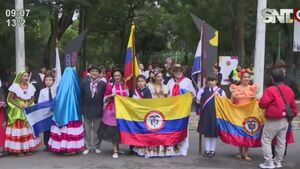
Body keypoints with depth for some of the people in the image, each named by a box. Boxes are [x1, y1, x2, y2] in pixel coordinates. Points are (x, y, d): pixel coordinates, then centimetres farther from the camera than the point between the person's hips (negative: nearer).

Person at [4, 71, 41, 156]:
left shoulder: (31, 86, 3)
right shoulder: (15, 86, -9)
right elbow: (9, 99, -9)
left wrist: (28, 105, -10)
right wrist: (19, 106, -17)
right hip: (17, 112, -5)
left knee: (28, 129, 6)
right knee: (18, 130, -7)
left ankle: (28, 148, 14)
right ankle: (18, 149, 0)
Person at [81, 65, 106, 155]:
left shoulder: (103, 84, -2)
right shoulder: (84, 82, 1)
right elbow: (81, 95, 1)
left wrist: (103, 108, -5)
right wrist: (82, 107, -1)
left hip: (98, 110, -1)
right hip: (87, 109, 1)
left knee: (97, 130, 10)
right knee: (87, 129, 9)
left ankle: (96, 147, 22)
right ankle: (87, 147, 19)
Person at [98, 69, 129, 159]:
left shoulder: (125, 85, 10)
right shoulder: (110, 85, 2)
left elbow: (128, 97, 21)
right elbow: (105, 98, 2)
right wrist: (111, 95, -15)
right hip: (112, 110, -3)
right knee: (113, 130, -4)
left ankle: (118, 147, 21)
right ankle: (115, 151, 0)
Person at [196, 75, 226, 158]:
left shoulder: (221, 91, 0)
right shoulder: (203, 90, 5)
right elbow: (198, 100, 9)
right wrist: (204, 105, 5)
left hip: (216, 114, -2)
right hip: (205, 114, 2)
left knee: (214, 133, 5)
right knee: (206, 132, 7)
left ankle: (212, 150, 16)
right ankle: (207, 150, 17)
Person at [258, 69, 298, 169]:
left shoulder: (270, 90, -16)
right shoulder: (289, 90, 5)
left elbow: (263, 104, -16)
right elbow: (293, 105, 14)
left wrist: (260, 101, 5)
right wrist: (293, 114, 28)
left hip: (273, 121, -7)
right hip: (285, 120, 7)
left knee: (266, 140, 4)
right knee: (281, 141, 15)